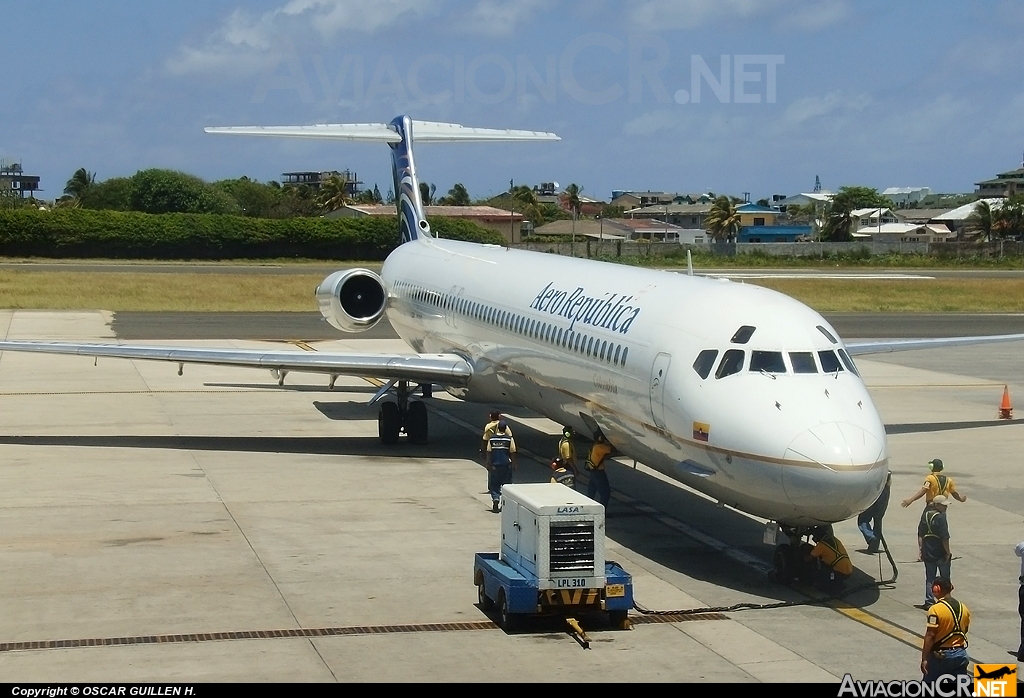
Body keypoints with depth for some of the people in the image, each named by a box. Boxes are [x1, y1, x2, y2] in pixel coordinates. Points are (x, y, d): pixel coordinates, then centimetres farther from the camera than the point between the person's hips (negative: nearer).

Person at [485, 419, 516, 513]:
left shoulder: (492, 438, -4)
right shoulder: (509, 439, -8)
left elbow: (489, 452, -1)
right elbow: (512, 452, -4)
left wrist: (488, 464, 7)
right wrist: (513, 464, 5)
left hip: (494, 465, 1)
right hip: (506, 465, -1)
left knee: (494, 484, 9)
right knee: (506, 484, 11)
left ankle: (495, 498, -14)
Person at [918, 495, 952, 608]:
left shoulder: (925, 515, 5)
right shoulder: (940, 517, -16)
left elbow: (920, 534, 8)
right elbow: (945, 537, -19)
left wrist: (921, 549, 13)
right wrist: (948, 552, -11)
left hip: (928, 553, 6)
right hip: (940, 553, -6)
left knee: (929, 578, 11)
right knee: (945, 578, 8)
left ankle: (929, 601, 10)